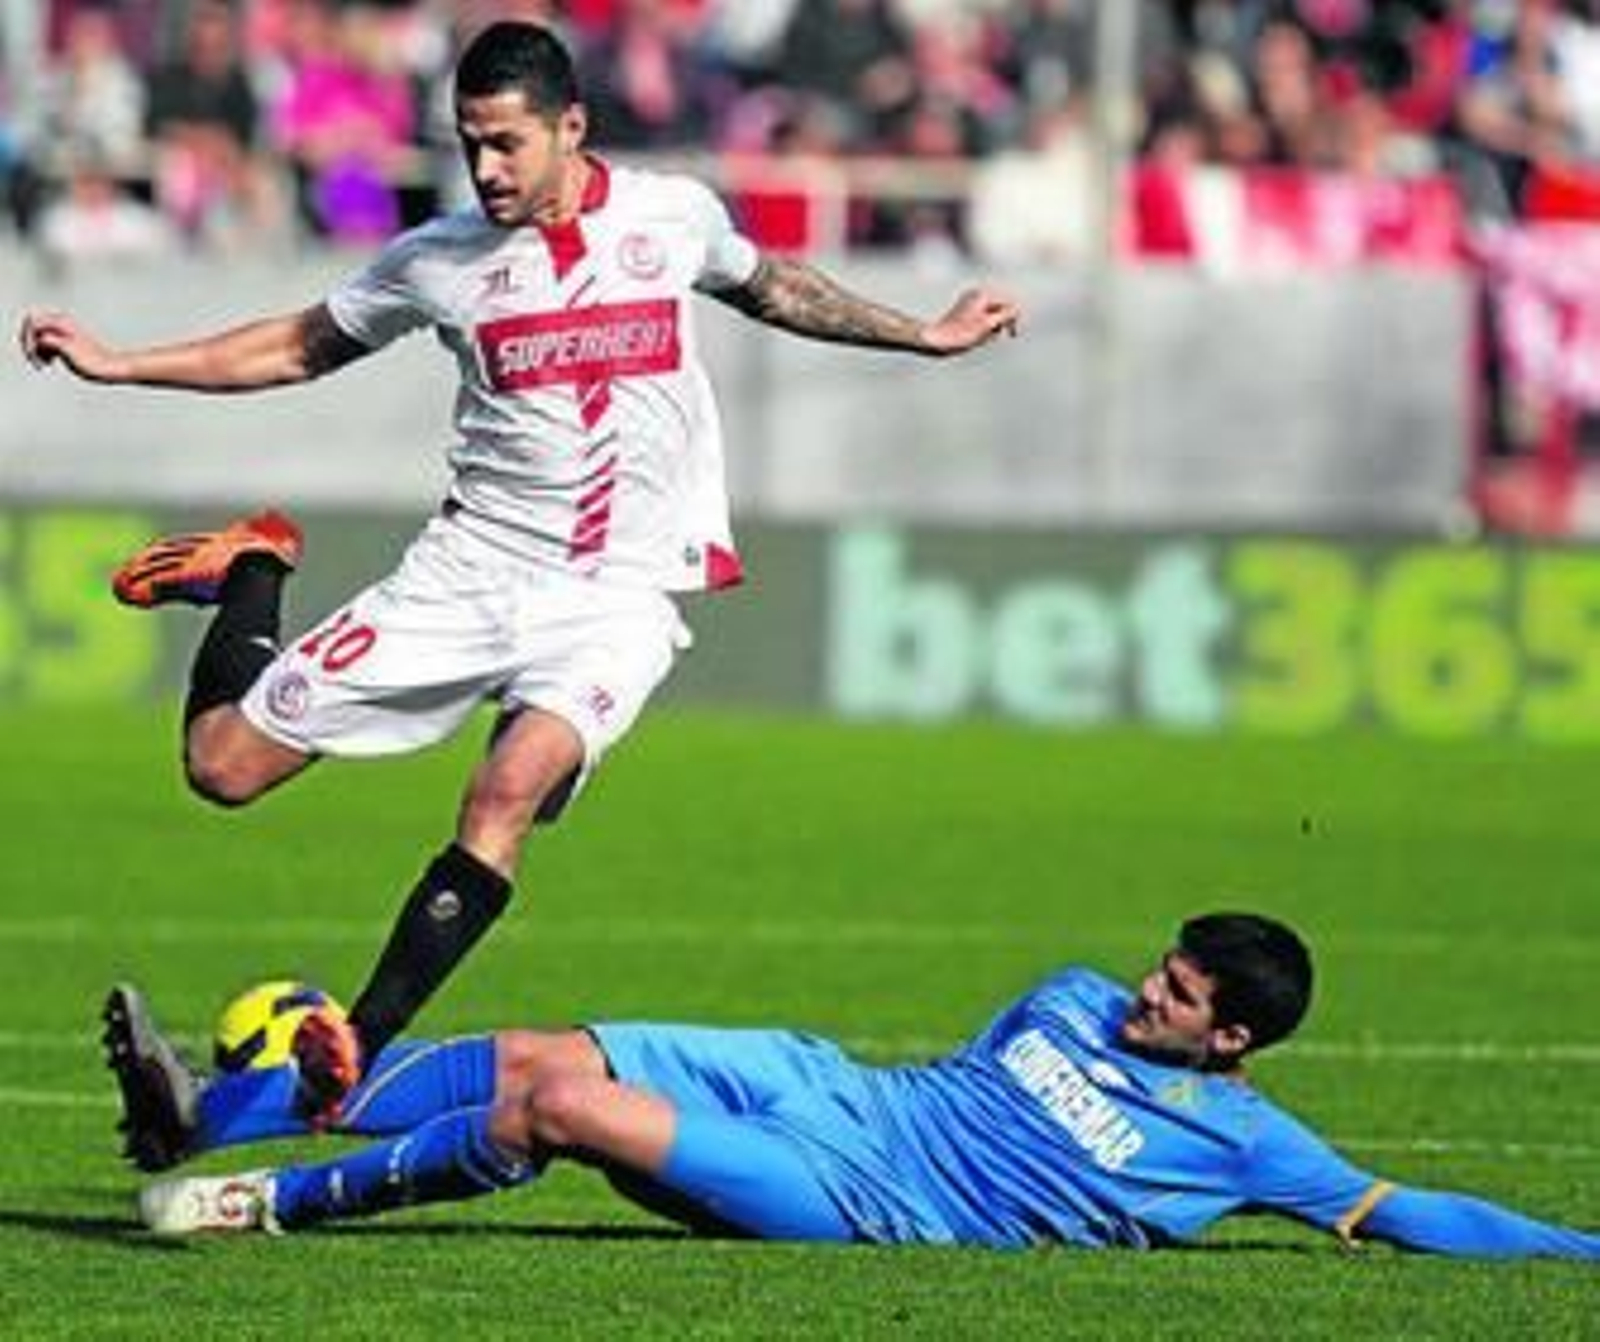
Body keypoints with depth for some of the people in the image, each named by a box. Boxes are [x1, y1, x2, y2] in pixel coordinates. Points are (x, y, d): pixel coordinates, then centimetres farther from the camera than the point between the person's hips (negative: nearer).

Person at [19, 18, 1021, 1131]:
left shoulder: (674, 216, 1)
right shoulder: (440, 259, -1)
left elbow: (771, 288, 23)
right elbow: (300, 348, 13)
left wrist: (924, 335, 25)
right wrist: (113, 365, 6)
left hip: (619, 595, -1)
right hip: (472, 569, 1)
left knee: (508, 793, -31)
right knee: (224, 764, -4)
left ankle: (356, 1054, -29)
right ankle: (256, 574, 28)